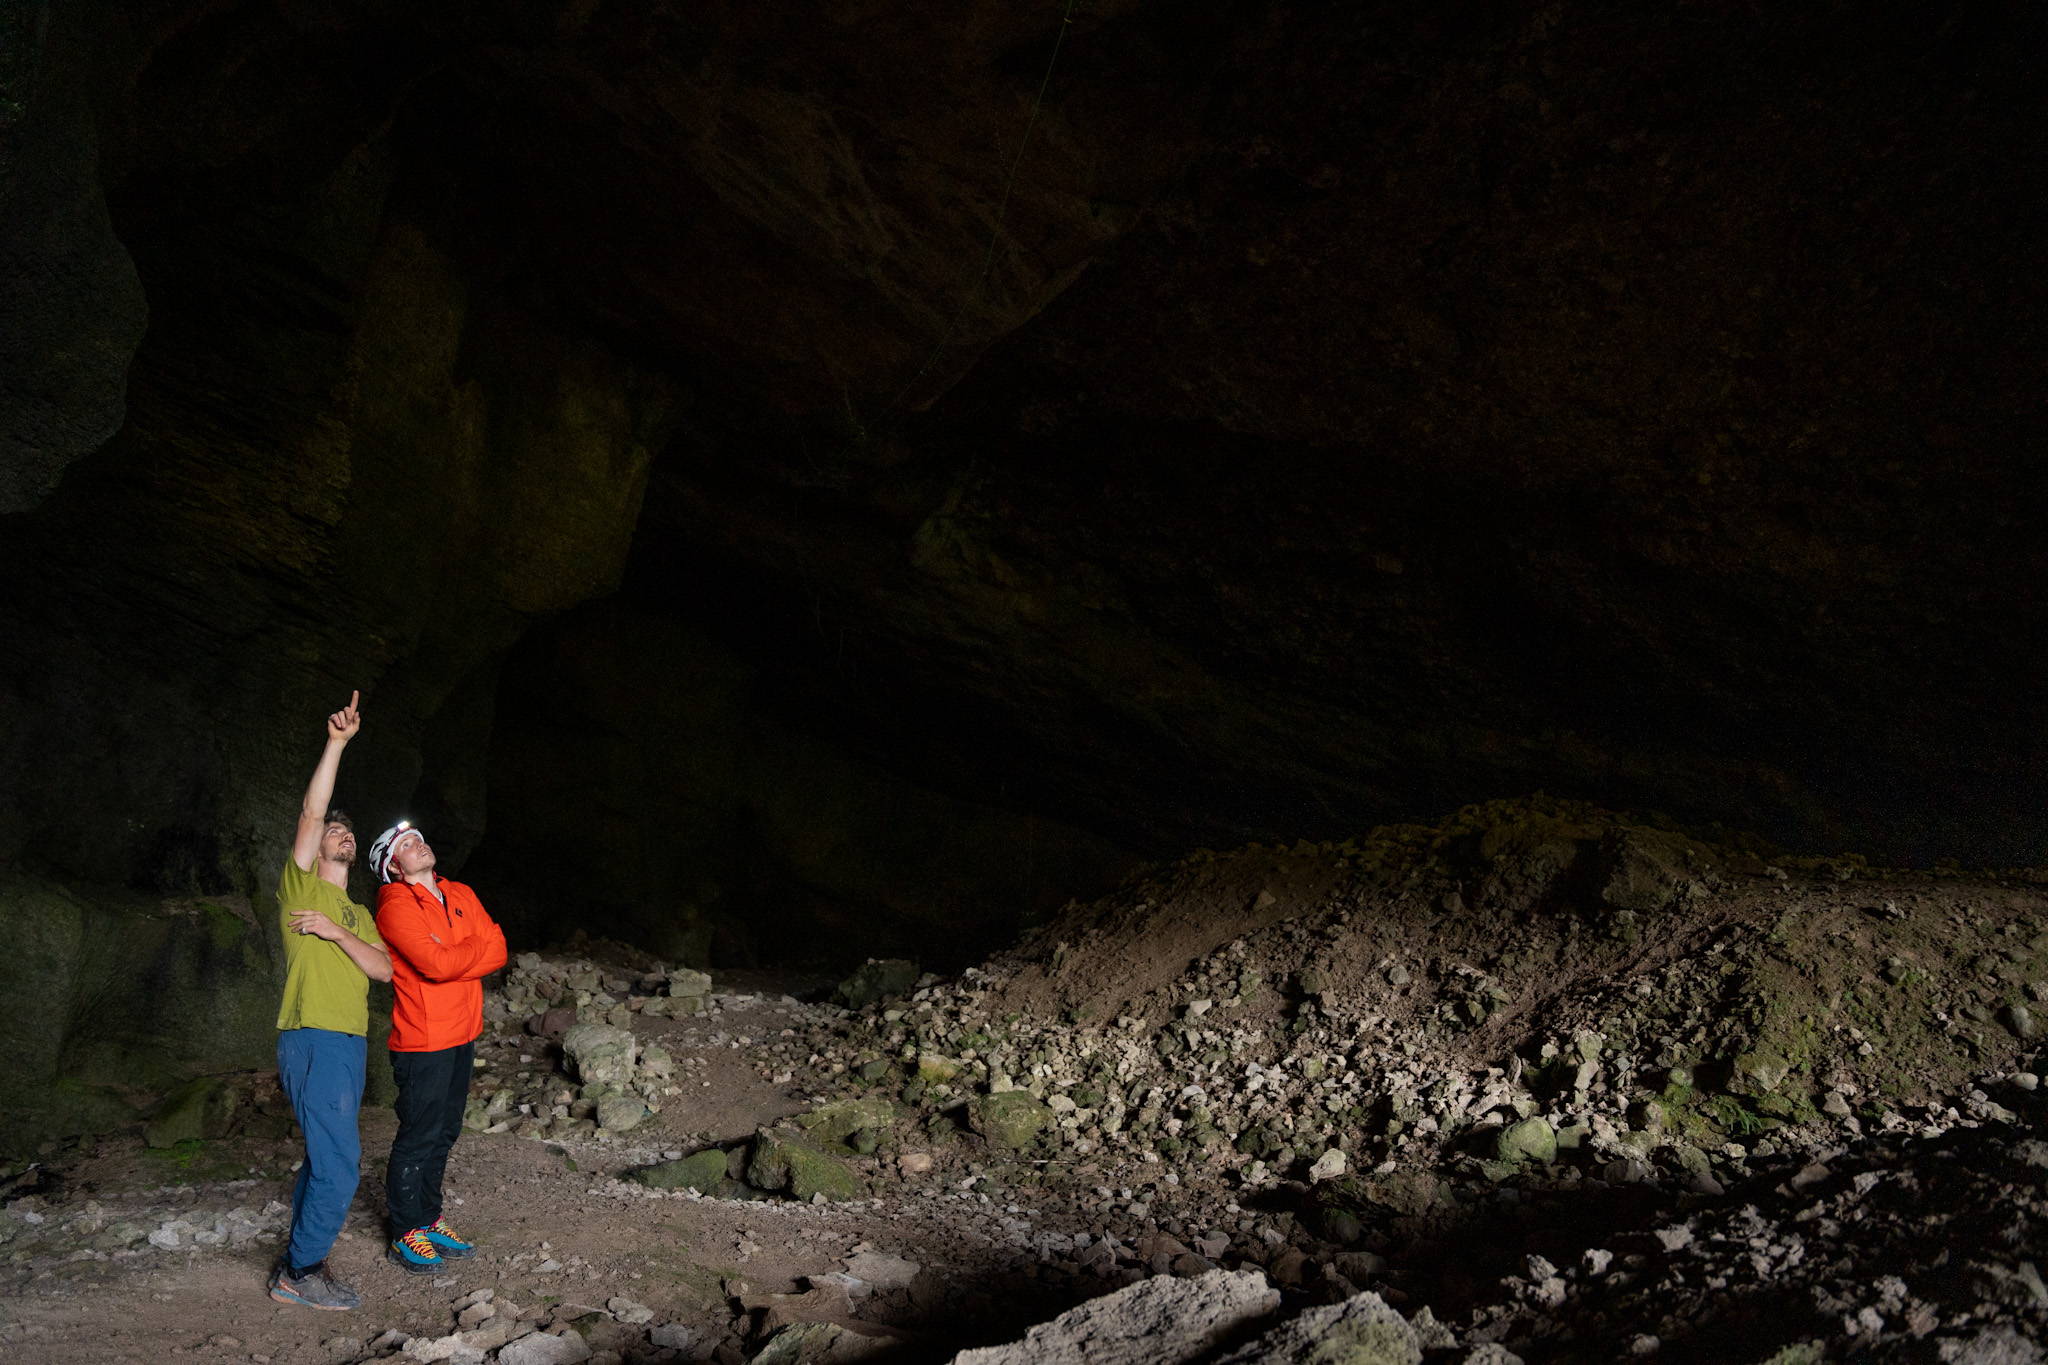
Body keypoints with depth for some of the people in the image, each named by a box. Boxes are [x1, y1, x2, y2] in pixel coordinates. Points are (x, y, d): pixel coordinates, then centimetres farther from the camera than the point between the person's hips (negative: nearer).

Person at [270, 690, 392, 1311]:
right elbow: (310, 813, -11)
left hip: (350, 1044, 8)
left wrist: (337, 933, -8)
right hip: (313, 1039, -8)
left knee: (328, 1155, 13)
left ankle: (301, 1255, 24)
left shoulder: (359, 916, 22)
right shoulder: (301, 885, 3)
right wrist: (336, 742, -17)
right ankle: (300, 1272, 0)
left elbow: (383, 969, 6)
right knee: (339, 1162, -12)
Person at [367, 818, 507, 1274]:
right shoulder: (395, 907, -12)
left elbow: (497, 951, 1)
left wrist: (451, 956, -13)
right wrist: (474, 950, -7)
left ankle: (429, 1219, 27)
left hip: (463, 1034, 7)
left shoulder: (461, 895, 11)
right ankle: (406, 1235, 11)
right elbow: (434, 963, -24)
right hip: (423, 1042, -7)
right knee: (418, 1138, 0)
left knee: (444, 1133, 15)